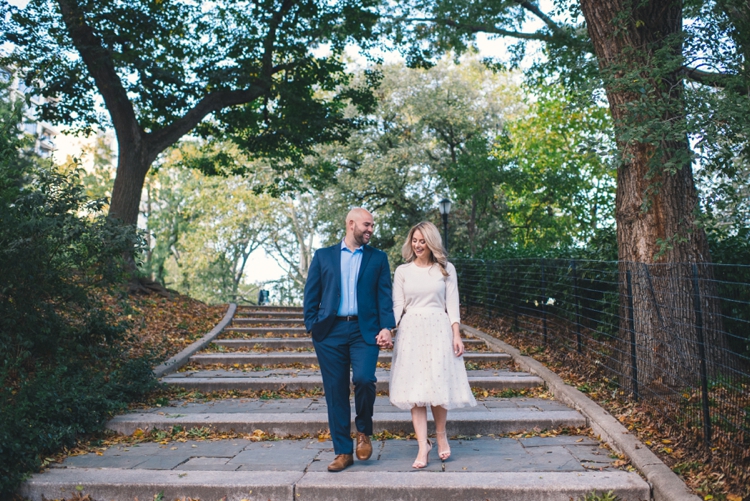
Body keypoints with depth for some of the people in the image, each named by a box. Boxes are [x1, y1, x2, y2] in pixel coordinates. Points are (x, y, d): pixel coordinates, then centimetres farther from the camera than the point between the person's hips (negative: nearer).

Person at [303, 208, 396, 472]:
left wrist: (386, 327, -8)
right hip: (330, 332, 1)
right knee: (335, 393, 3)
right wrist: (312, 326, -1)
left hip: (365, 331, -1)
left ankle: (363, 431, 9)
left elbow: (384, 296, 5)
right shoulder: (323, 256, 11)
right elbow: (311, 294, 10)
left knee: (364, 379, -20)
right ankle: (343, 452, 16)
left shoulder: (378, 258, 12)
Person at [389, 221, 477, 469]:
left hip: (438, 330, -1)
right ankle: (423, 446, 3)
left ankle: (441, 435, 23)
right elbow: (397, 305, 5)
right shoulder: (402, 271, 8)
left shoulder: (446, 269, 6)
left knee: (438, 385, -1)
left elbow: (452, 303, 4)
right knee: (414, 389, -2)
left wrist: (456, 334, -5)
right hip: (411, 331, 1)